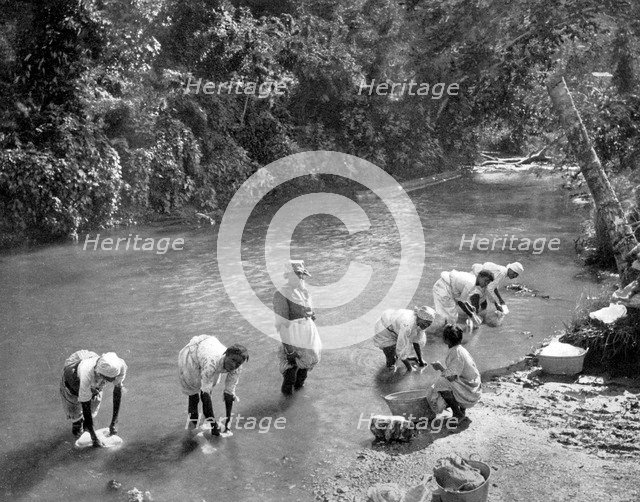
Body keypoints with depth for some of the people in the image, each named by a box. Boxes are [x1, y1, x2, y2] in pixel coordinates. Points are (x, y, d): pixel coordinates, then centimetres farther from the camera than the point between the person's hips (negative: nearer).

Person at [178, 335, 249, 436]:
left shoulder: (236, 369, -26)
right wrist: (214, 425, -34)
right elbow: (204, 393, -38)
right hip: (191, 355, -4)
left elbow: (229, 393, -15)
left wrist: (228, 422, -14)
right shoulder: (211, 363, -44)